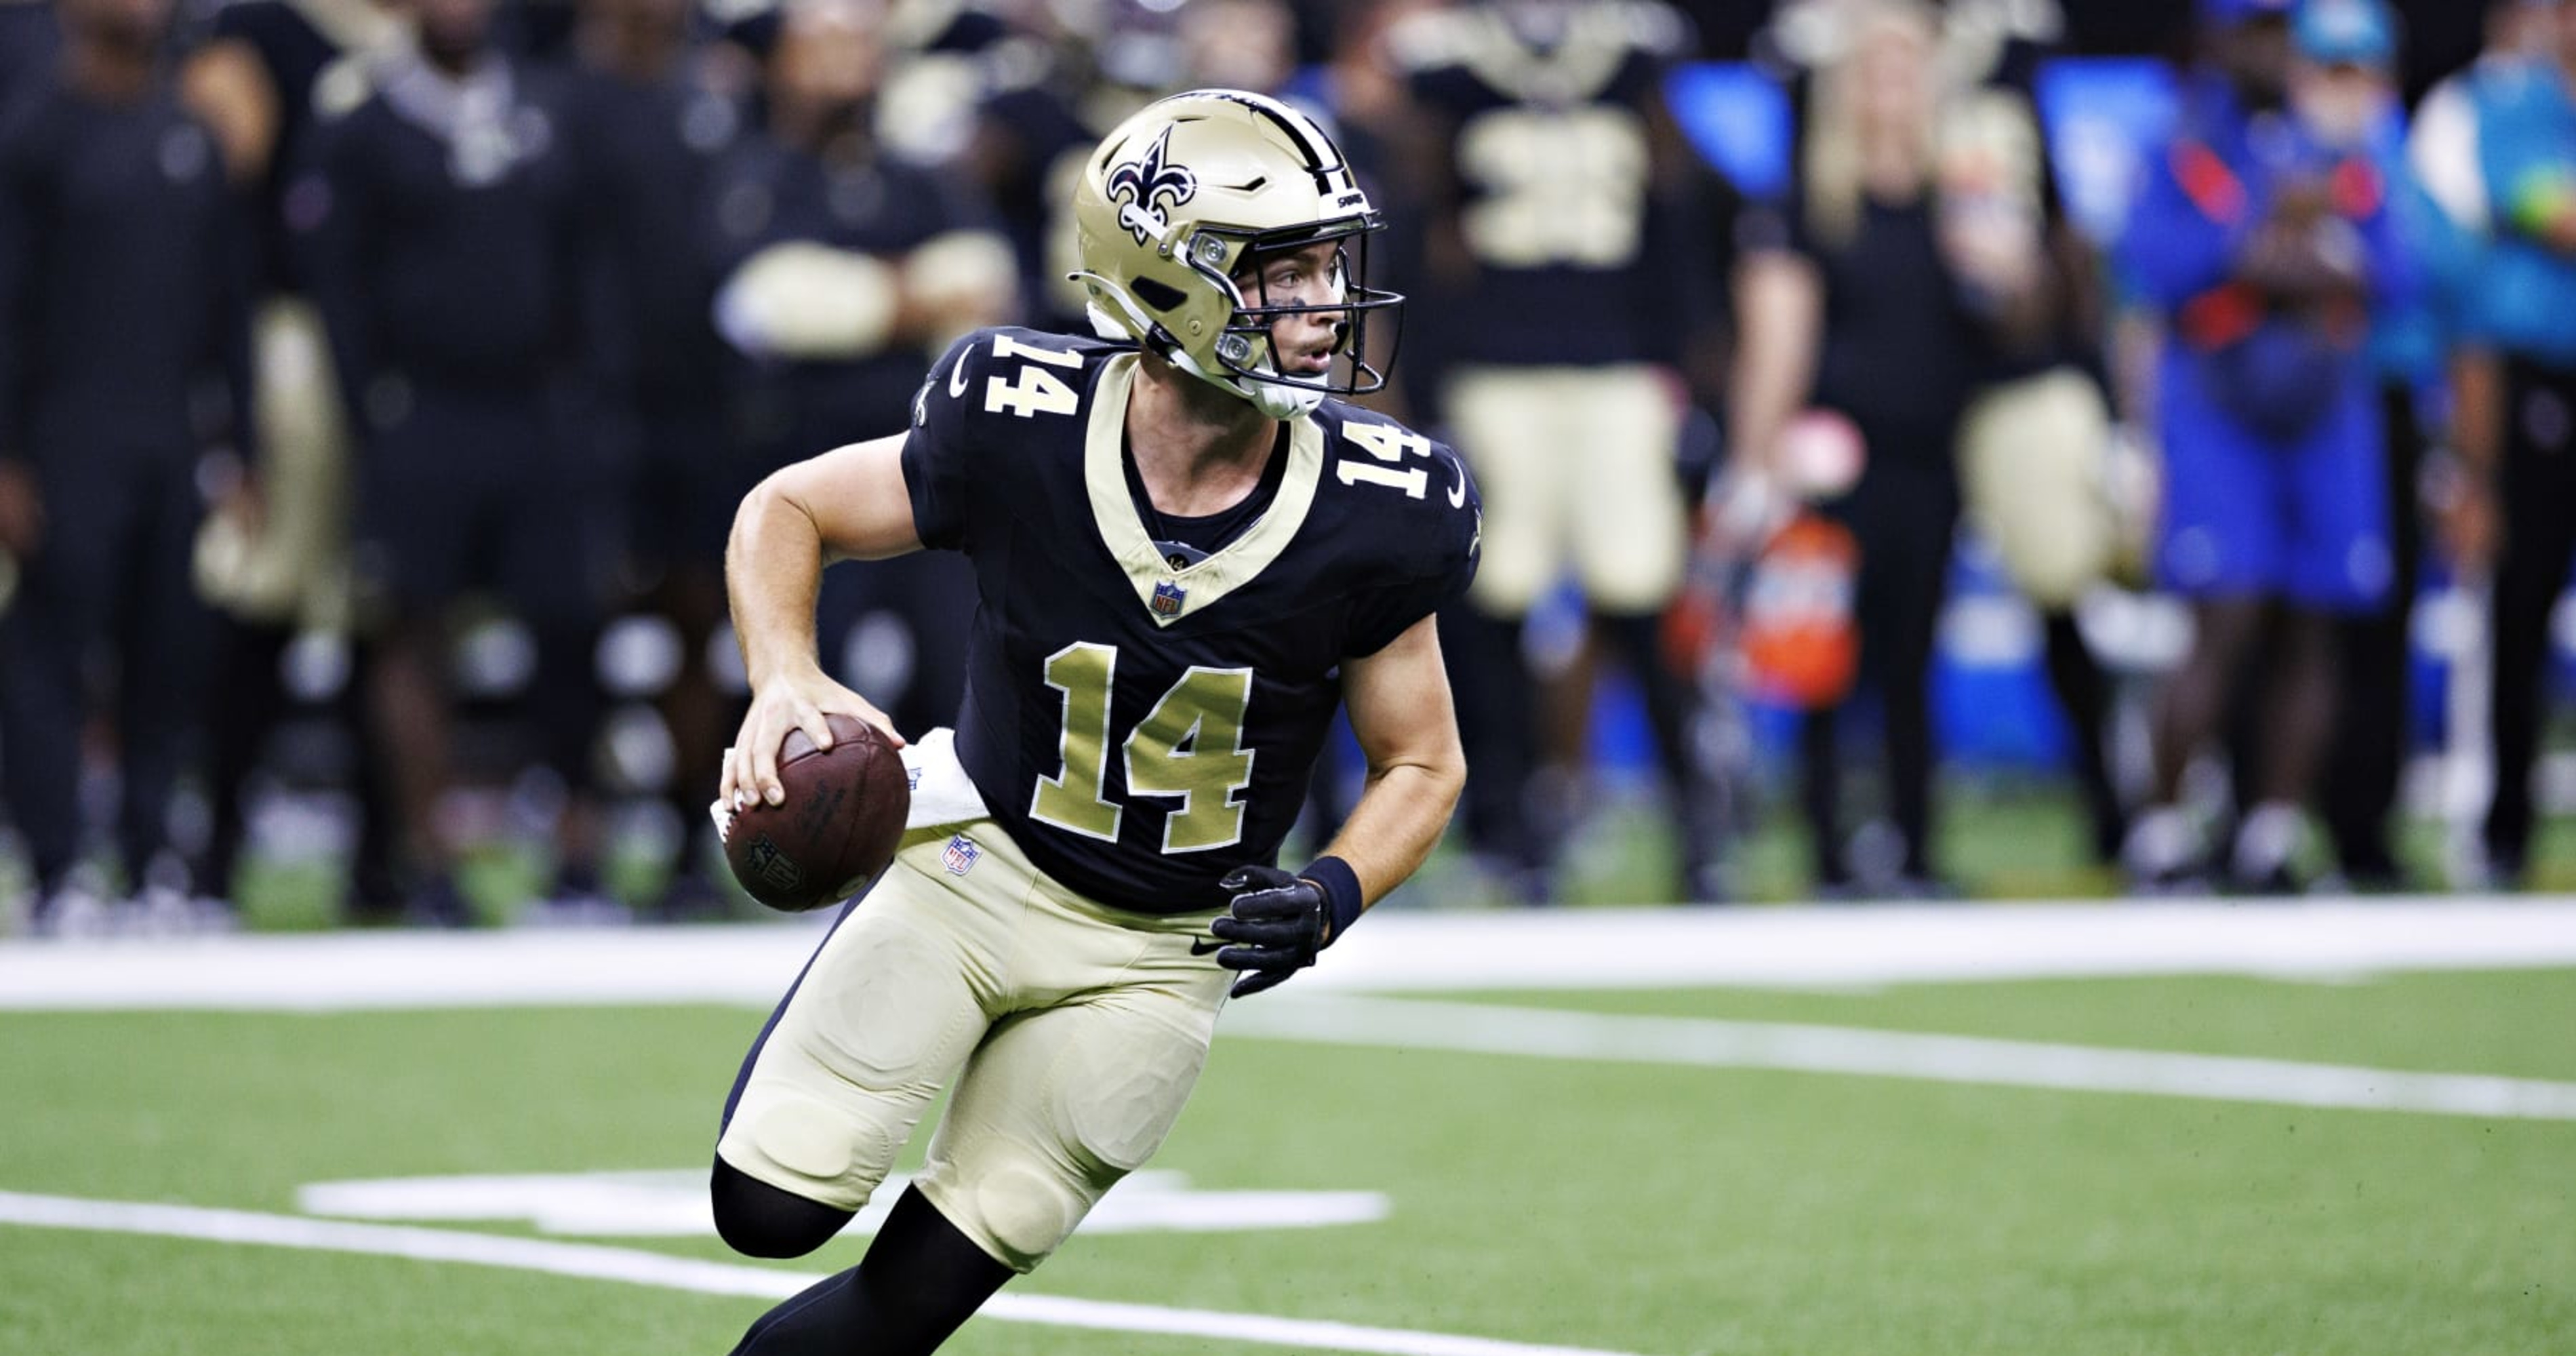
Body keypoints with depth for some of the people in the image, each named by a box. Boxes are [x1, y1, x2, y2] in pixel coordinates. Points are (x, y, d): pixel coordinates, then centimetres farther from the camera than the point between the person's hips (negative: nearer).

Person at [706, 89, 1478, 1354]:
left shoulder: (1369, 513, -17)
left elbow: (1421, 764, -2)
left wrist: (1333, 895, -22)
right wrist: (784, 679, -22)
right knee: (771, 1205, -14)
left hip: (1154, 958, 1)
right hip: (979, 867, -1)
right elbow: (787, 511, -3)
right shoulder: (1023, 430, -20)